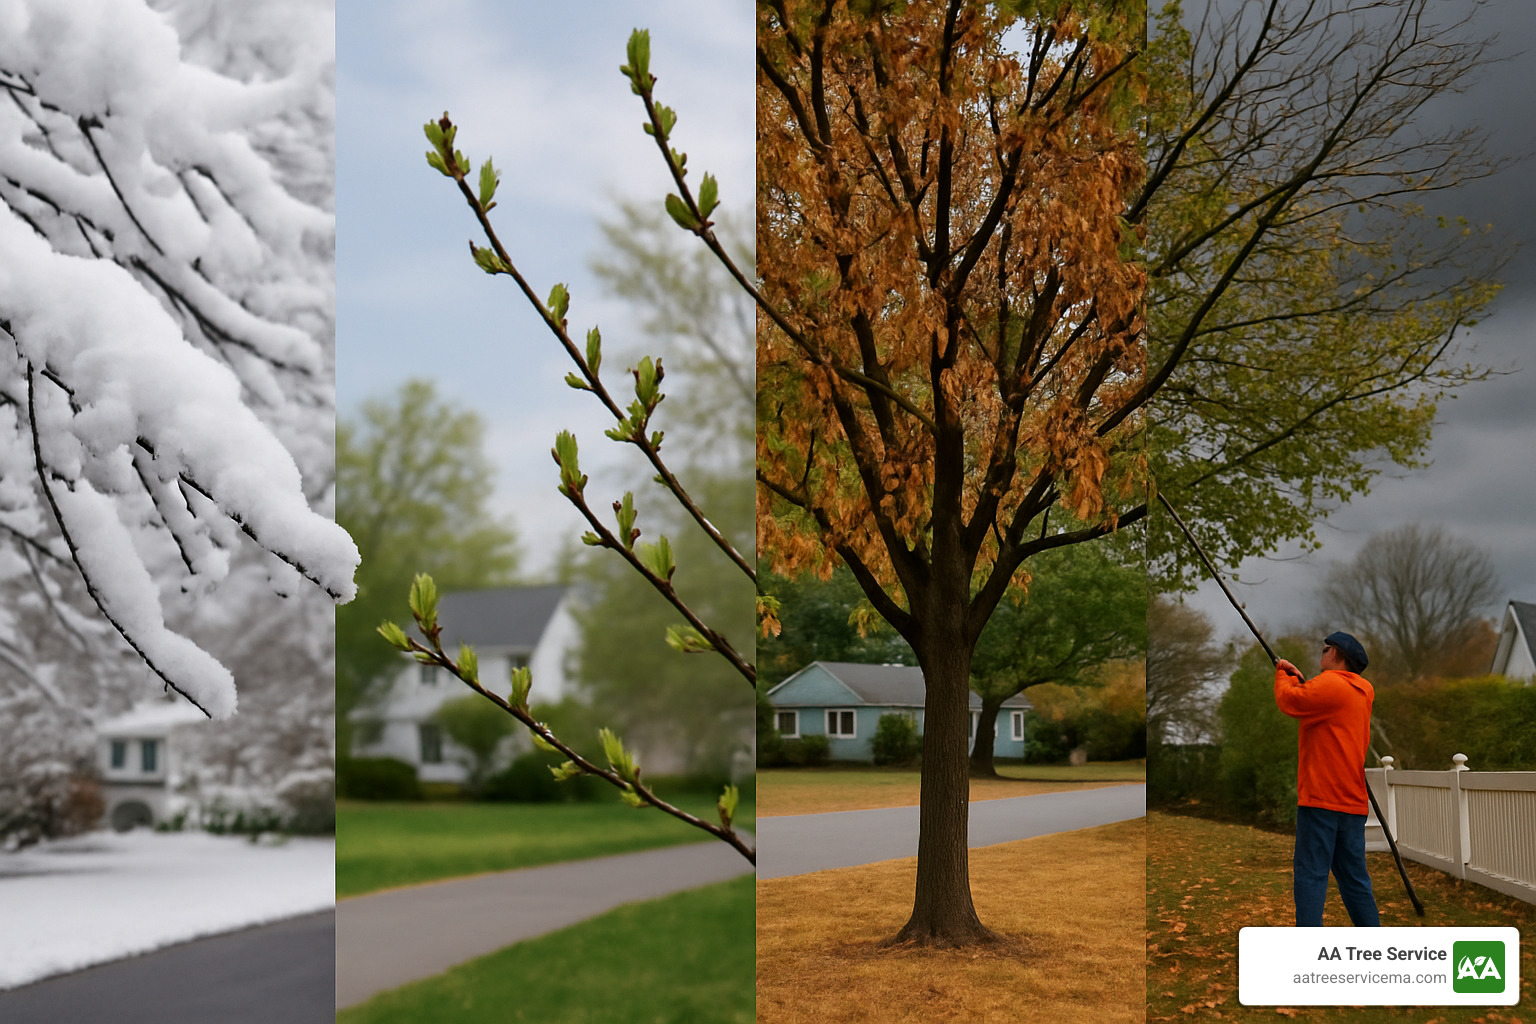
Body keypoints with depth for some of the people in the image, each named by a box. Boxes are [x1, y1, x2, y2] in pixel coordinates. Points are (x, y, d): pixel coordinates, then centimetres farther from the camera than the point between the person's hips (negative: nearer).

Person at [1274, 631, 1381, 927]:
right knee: (1354, 879, 12)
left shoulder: (1331, 684, -9)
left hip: (1322, 797, -9)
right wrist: (1299, 680, 18)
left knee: (1311, 875, -10)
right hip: (1352, 800, 9)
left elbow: (1289, 701, -11)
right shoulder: (1360, 693, 20)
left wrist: (1284, 676, 7)